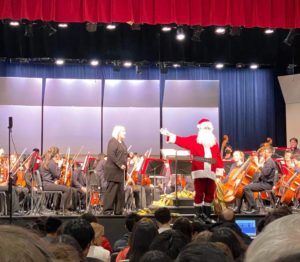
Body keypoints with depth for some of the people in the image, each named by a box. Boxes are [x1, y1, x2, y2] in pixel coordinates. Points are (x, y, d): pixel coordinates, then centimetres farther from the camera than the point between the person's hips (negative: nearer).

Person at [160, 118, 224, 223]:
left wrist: (220, 169, 5)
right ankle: (198, 216, 4)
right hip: (199, 172, -3)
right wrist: (170, 135, -13)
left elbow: (218, 157, 13)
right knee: (199, 194, -3)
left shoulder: (214, 142, 16)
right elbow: (182, 141, -1)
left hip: (211, 172, 3)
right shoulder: (194, 140, 8)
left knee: (210, 194, 4)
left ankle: (207, 216, 14)